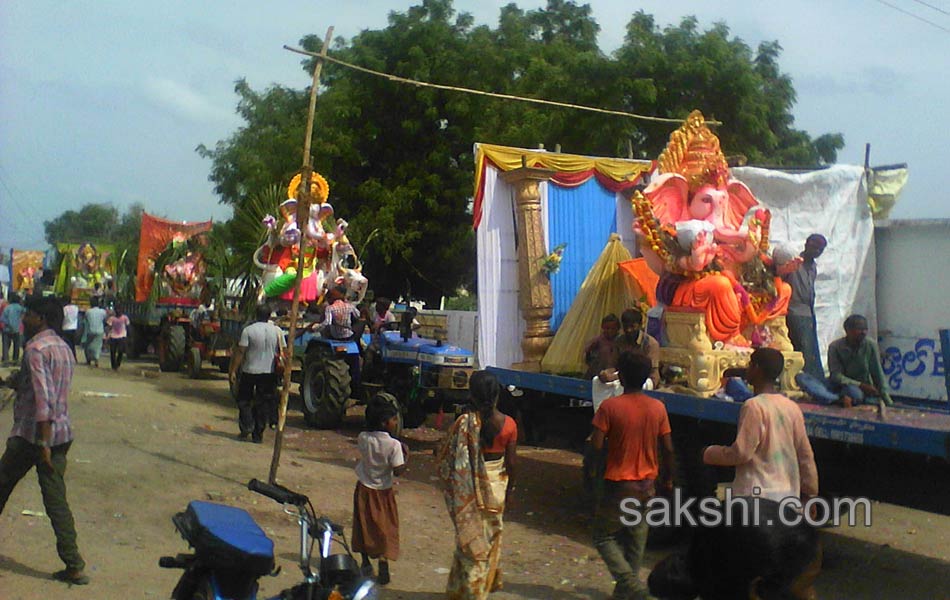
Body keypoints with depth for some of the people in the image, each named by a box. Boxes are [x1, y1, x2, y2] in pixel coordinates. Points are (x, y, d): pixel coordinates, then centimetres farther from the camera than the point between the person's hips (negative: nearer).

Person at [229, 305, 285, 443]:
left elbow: (240, 352, -10)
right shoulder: (277, 331, -1)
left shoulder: (248, 330, -9)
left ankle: (246, 428, -1)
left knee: (244, 400, 13)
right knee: (263, 403, 8)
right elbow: (282, 353, 3)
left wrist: (233, 370, -4)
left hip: (250, 371, -2)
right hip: (269, 373, 2)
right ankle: (258, 435, 10)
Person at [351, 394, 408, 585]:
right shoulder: (394, 444, -22)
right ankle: (383, 567, 0)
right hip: (383, 491, -3)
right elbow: (398, 471, -22)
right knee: (385, 528, 7)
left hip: (364, 489, 3)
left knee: (364, 526, 18)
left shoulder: (363, 439, -11)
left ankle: (366, 563, 24)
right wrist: (405, 455, -8)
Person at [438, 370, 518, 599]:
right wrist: (510, 487, 11)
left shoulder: (465, 422, -16)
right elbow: (511, 462, -4)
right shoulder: (508, 424, -10)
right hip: (497, 485, 2)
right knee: (491, 536, 20)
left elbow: (447, 458, -12)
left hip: (470, 486, -2)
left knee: (470, 536, 10)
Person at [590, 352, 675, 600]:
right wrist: (668, 479, 16)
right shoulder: (658, 408, -1)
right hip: (647, 484, 5)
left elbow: (596, 445, -17)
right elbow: (668, 449, 3)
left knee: (604, 537, 7)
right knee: (636, 538, 15)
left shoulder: (610, 406, -15)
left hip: (619, 484, -5)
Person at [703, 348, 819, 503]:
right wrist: (810, 492, 19)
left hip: (756, 494, -7)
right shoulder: (792, 408, 6)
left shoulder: (754, 406, -13)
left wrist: (709, 453, 1)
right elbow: (805, 455, 10)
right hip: (788, 494, 7)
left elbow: (741, 452, -16)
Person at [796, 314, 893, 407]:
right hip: (838, 385, 2)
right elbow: (836, 376, -13)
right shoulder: (835, 346, -9)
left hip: (859, 390, -2)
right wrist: (861, 385, -25)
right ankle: (840, 399, -37)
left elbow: (878, 375, -3)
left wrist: (888, 402, -6)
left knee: (854, 392, -43)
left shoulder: (871, 346, -9)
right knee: (801, 377, -25)